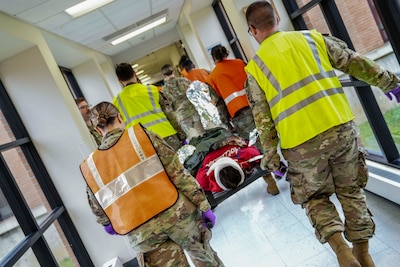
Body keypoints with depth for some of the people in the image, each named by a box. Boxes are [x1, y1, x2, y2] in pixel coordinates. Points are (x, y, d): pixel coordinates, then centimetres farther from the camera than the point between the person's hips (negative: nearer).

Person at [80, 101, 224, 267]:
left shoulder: (90, 167, 5)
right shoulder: (140, 135, -2)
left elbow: (99, 211, 13)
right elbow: (177, 173, -7)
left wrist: (109, 225, 35)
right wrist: (203, 205, -2)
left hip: (142, 234, 2)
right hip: (175, 212, -1)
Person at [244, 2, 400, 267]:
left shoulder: (254, 67, 2)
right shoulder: (311, 36, 8)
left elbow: (263, 119, 1)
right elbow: (354, 62, 11)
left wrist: (270, 154, 9)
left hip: (302, 143, -2)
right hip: (341, 127, 3)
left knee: (315, 197, 21)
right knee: (351, 191, 21)